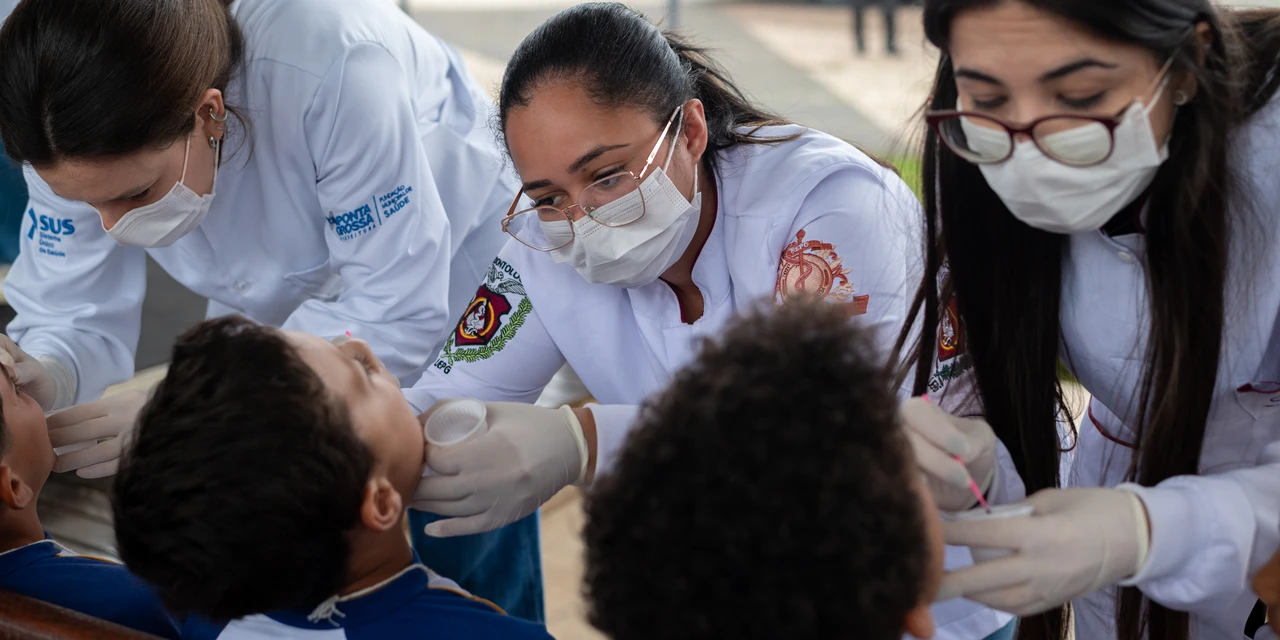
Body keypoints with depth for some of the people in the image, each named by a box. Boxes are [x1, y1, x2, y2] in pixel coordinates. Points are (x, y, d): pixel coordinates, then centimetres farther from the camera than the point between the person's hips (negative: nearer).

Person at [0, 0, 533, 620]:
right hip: (280, 309, 4)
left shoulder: (337, 68, -42)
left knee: (455, 560, -5)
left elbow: (399, 313, -36)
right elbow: (74, 314, -17)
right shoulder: (87, 132, -26)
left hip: (454, 271, -4)